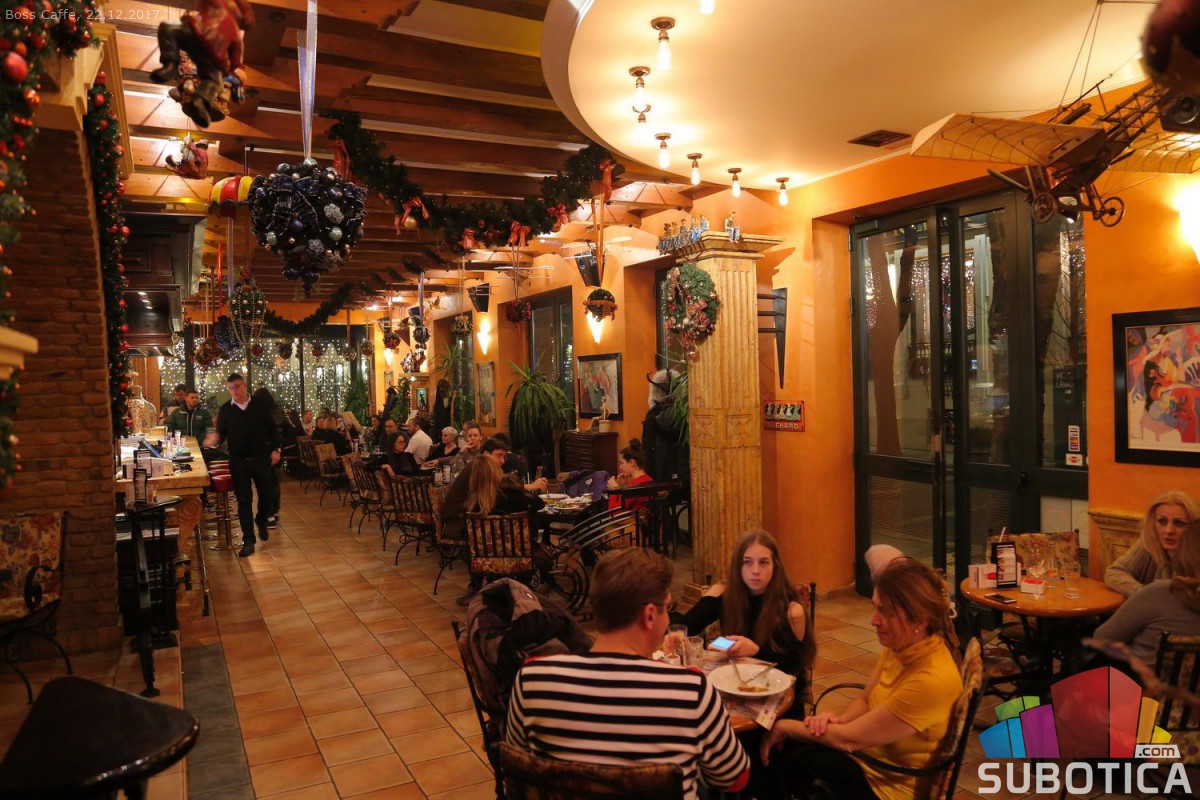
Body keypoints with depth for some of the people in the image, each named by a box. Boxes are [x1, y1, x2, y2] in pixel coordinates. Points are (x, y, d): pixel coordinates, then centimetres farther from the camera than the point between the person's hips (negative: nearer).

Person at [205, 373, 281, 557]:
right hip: (238, 461, 0)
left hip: (261, 458, 0)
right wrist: (215, 439, -21)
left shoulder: (260, 406, 0)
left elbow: (272, 429, 5)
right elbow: (221, 433, 2)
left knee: (268, 494, 6)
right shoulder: (225, 409, 0)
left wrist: (276, 449, -3)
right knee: (243, 500, 3)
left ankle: (261, 521, 38)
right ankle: (248, 541, 9)